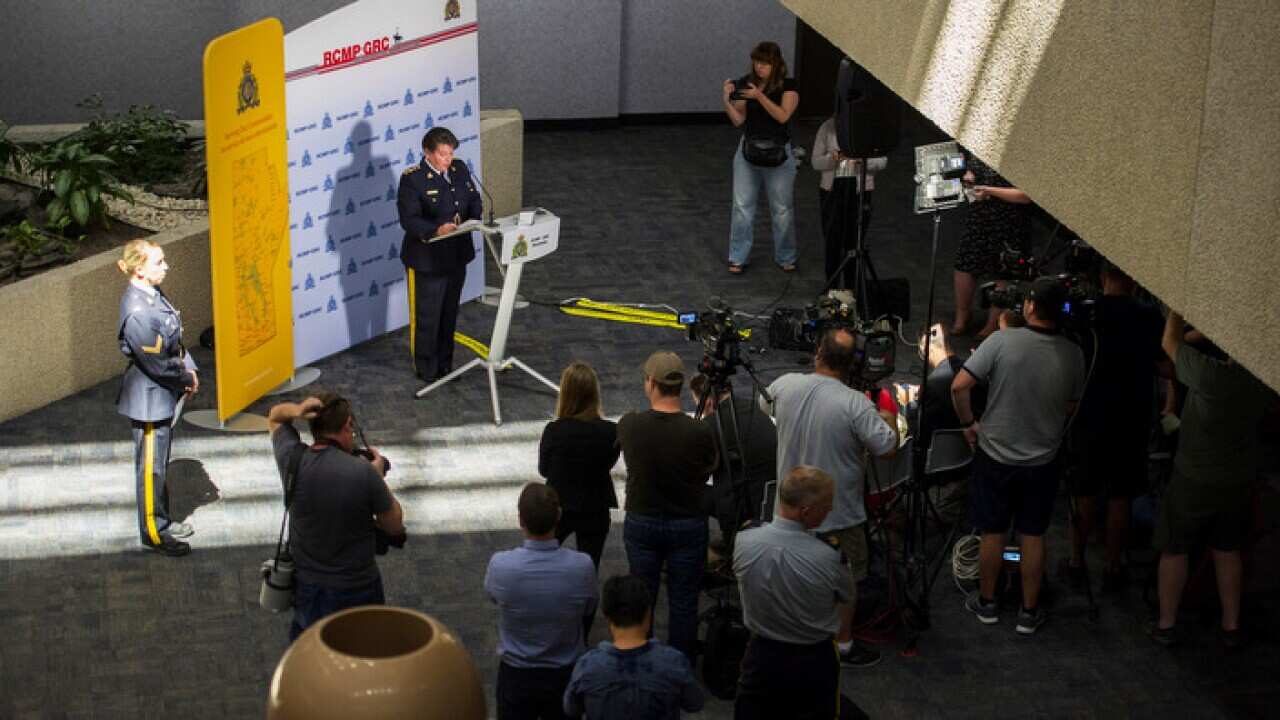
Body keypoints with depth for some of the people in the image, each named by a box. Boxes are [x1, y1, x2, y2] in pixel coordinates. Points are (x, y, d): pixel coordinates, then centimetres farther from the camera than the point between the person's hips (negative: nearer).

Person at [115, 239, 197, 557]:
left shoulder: (152, 294, 0)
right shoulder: (138, 313, -30)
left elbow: (175, 340, 12)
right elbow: (158, 364, -25)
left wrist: (188, 368, 0)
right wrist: (188, 379, -10)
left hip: (164, 394, 9)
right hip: (149, 398, -9)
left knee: (160, 462, 23)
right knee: (151, 466, 7)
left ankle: (162, 520, 38)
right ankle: (153, 532, 21)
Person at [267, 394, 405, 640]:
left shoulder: (292, 459, -9)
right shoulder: (364, 473, -20)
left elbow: (274, 416, 14)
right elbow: (395, 526, -3)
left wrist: (296, 410, -8)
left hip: (305, 586, 4)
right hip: (354, 592, -4)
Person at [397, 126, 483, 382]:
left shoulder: (460, 169, 3)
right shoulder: (413, 178, -17)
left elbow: (473, 199, 12)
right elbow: (409, 219, -22)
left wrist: (478, 217, -10)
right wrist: (436, 230, -36)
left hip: (456, 255, 7)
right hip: (426, 259, -7)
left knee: (449, 313, 19)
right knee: (426, 317, 5)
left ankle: (444, 364, 33)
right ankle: (426, 369, 19)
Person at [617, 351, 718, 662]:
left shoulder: (629, 425, -15)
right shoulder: (700, 432, -20)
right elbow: (707, 473, -3)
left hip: (641, 523, 2)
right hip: (688, 526, -2)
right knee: (683, 602, 10)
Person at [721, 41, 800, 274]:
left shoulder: (788, 86, -7)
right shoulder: (745, 83, 0)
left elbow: (783, 116, -20)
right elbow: (738, 120, -4)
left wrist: (759, 96, -28)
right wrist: (727, 101, -20)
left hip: (778, 154, -2)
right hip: (748, 150, 2)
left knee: (782, 209, 7)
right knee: (742, 206, 3)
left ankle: (786, 257, 21)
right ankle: (738, 257, 11)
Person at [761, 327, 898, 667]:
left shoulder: (785, 386, -11)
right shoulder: (856, 405, -26)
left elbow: (764, 405, 12)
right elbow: (888, 448, -19)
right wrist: (889, 418, 1)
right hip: (839, 512, -4)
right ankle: (844, 645, 28)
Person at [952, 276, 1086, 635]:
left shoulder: (1001, 341, -19)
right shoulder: (1073, 355, -10)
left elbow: (959, 386, -19)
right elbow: (1071, 407, 4)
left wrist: (968, 423, -3)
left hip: (995, 454, -1)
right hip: (1043, 460, 2)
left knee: (992, 533, 14)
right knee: (1033, 537, 14)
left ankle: (986, 602, 30)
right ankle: (1029, 612, 23)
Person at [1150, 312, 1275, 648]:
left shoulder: (1211, 375, -30)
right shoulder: (1265, 382, -13)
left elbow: (1170, 343, -15)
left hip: (1194, 480, -5)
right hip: (1239, 481, 5)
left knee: (1174, 550, 12)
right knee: (1227, 550, 21)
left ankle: (1166, 624, 21)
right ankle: (1231, 626, 28)